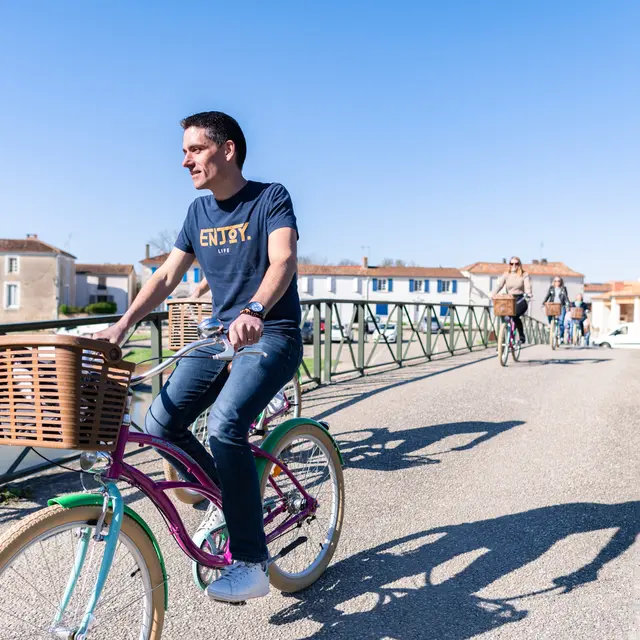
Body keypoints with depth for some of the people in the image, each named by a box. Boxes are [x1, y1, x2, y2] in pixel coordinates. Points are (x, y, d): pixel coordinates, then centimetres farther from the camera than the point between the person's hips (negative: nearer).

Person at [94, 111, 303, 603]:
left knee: (225, 424, -29)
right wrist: (123, 324, -4)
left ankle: (251, 564, -17)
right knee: (160, 423, -8)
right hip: (220, 336, 7)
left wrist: (254, 310, -45)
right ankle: (224, 497, 18)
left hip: (272, 336, -6)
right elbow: (167, 276, 9)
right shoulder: (199, 212, 10)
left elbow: (284, 259, -25)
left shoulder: (270, 197, -8)